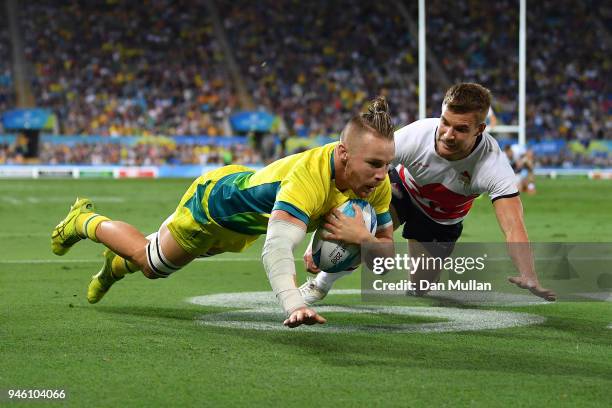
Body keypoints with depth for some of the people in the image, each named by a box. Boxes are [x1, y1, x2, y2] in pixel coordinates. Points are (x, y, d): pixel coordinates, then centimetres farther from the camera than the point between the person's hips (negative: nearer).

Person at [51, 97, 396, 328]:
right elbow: (276, 248, -60)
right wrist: (294, 305, -76)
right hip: (215, 199, -7)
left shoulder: (377, 182, -27)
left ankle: (118, 265, 63)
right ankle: (85, 222, 45)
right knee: (147, 259, 19)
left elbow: (386, 240, -12)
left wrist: (362, 238, -36)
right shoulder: (309, 176, -50)